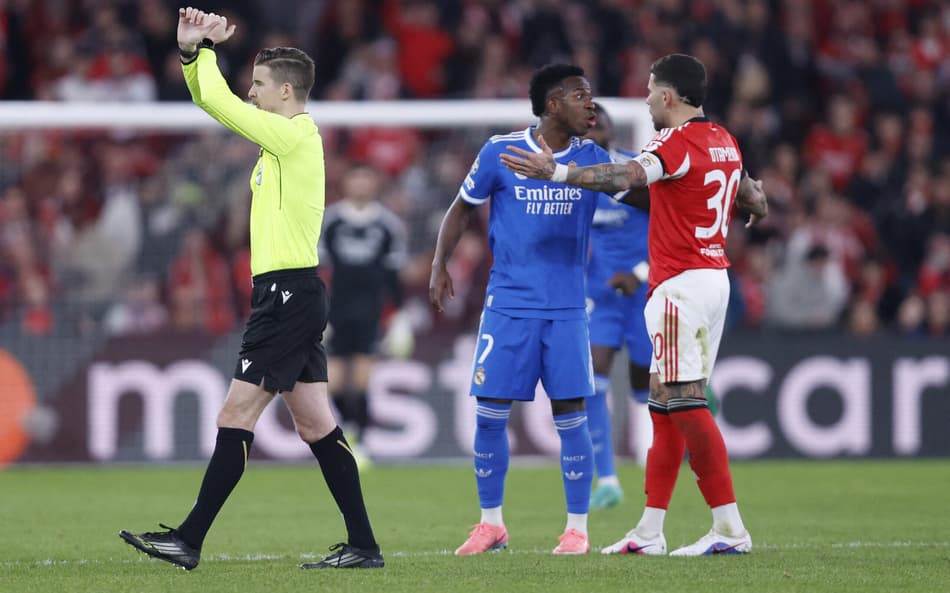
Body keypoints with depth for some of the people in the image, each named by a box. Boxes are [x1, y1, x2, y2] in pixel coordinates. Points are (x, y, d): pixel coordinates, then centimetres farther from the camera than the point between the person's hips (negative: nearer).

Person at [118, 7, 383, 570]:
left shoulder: (295, 135, -13)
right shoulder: (286, 136, 14)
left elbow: (218, 103, -15)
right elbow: (212, 101, 21)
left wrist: (207, 49, 1)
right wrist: (191, 50, 7)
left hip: (289, 294, -10)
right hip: (290, 295, 10)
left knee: (237, 415, -7)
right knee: (316, 424, 8)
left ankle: (189, 540, -5)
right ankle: (363, 545, 8)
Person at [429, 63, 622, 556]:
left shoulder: (593, 159, 3)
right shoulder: (501, 151, -2)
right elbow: (461, 209, 9)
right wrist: (439, 265, -1)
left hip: (566, 310, 1)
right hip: (508, 306, -1)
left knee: (570, 417, -4)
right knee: (489, 415, -2)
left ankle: (577, 528, 5)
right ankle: (491, 523, 14)